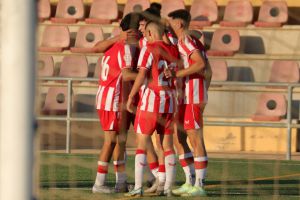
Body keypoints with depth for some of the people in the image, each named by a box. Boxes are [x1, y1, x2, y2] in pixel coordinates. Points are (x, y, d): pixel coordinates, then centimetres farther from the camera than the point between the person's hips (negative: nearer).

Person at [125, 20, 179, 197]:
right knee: (168, 145, 10)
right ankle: (168, 187, 6)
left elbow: (141, 75, -15)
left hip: (151, 98, -5)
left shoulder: (148, 49, -7)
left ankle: (138, 187, -10)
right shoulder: (174, 51, 9)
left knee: (142, 143, -2)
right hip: (170, 100, 5)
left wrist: (130, 96, -10)